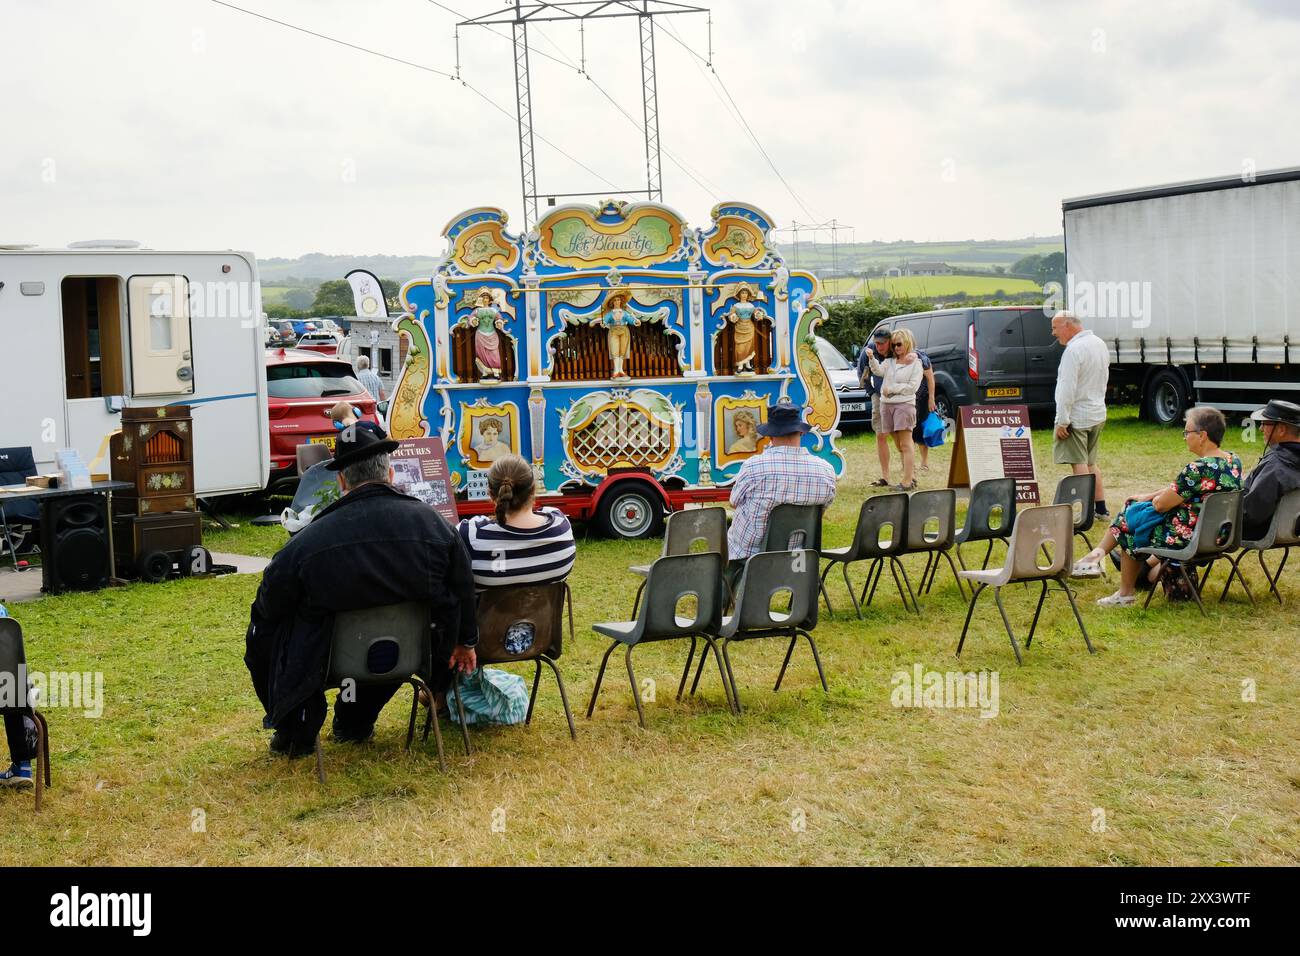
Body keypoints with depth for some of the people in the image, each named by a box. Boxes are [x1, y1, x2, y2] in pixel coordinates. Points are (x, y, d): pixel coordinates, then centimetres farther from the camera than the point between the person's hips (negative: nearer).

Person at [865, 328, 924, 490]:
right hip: (887, 404, 6)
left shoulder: (915, 364, 2)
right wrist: (871, 359, -18)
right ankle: (912, 476, 17)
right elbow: (879, 370, -1)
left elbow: (912, 386, -6)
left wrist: (891, 389, -8)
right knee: (898, 445, 8)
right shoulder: (890, 361, 17)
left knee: (906, 445, -10)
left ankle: (907, 481, -13)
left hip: (904, 404, -6)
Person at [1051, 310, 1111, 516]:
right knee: (1091, 463, 18)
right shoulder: (1099, 344, 10)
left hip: (1077, 417, -9)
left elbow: (1067, 389, -23)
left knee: (1079, 465, -5)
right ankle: (1101, 508, 21)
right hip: (1098, 414, 9)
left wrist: (1062, 421, -20)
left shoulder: (1073, 350, -19)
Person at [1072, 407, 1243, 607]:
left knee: (1129, 526, 17)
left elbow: (1161, 504, -18)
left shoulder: (1199, 469, -27)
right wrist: (1150, 496, 14)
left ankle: (1126, 593, 30)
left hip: (1190, 537, -8)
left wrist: (1153, 499, 5)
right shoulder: (1234, 462, 1)